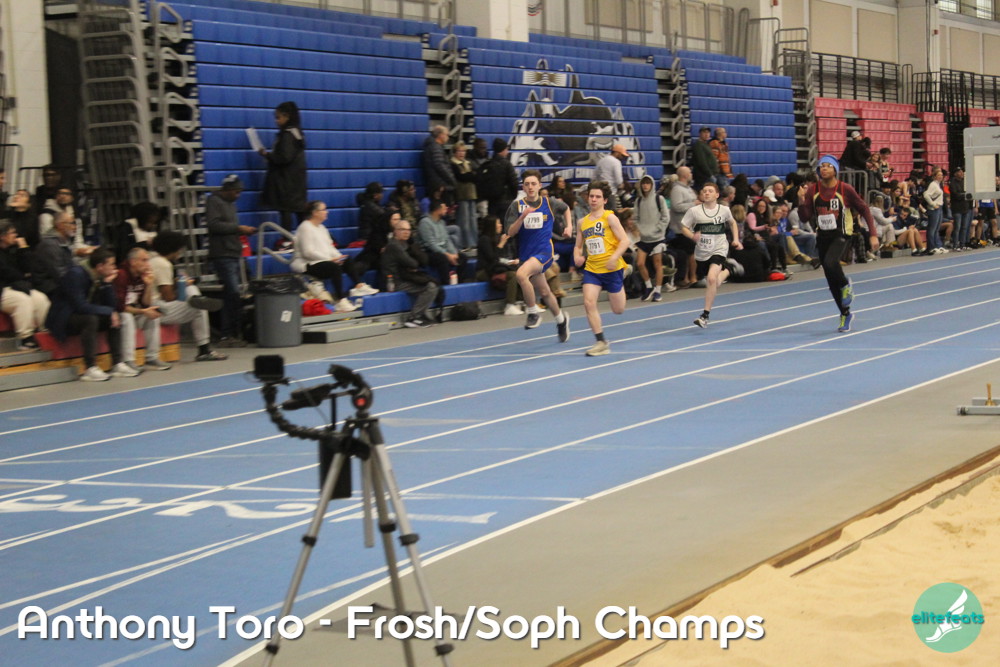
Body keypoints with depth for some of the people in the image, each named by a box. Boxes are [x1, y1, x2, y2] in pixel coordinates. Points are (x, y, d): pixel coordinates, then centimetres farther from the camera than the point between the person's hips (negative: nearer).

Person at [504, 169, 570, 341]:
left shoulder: (550, 203, 1)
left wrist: (569, 226, 12)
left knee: (521, 274, -31)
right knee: (544, 292, 14)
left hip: (544, 251, -3)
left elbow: (566, 209, 24)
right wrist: (523, 216, -21)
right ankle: (560, 319, 39)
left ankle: (533, 311, -15)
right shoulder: (517, 206, 0)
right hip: (525, 254, 3)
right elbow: (510, 232, -7)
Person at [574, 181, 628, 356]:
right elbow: (578, 246, 16)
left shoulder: (609, 218, -8)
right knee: (589, 302, -17)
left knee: (618, 310, 7)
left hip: (612, 269, -4)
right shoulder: (582, 222, 7)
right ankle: (601, 342, -7)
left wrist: (614, 257, -26)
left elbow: (624, 240, -12)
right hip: (591, 269, 4)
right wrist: (577, 256, -6)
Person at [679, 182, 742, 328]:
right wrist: (692, 236, -23)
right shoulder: (694, 211, -6)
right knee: (709, 281, 15)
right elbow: (684, 228, -3)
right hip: (702, 253, 2)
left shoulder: (724, 210, -1)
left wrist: (736, 239, 10)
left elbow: (732, 223, 20)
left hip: (719, 250, -2)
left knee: (712, 278, -25)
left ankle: (705, 315, -20)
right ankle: (726, 271, 52)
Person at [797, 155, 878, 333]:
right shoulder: (812, 190, -2)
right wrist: (802, 201, -23)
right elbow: (805, 217, -4)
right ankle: (846, 314, 23)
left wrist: (873, 234, -9)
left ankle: (846, 285, -1)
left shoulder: (845, 189, -9)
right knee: (831, 280, 7)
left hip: (840, 234, -4)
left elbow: (864, 210, -3)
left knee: (830, 263, -33)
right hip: (822, 236, 4)